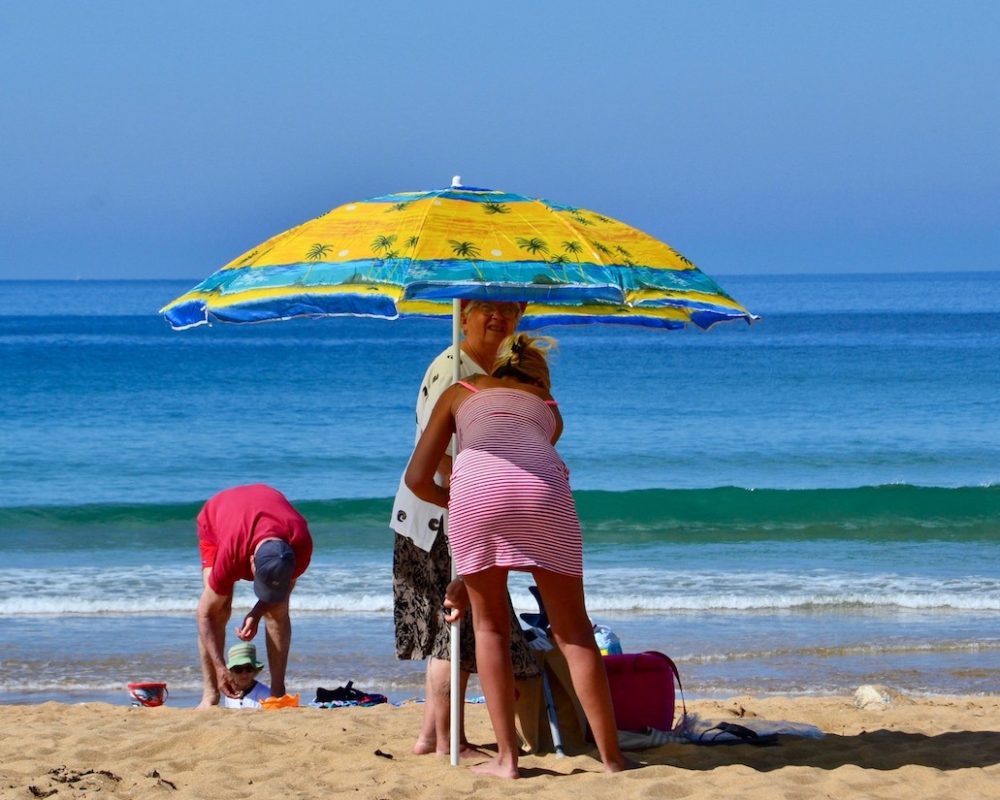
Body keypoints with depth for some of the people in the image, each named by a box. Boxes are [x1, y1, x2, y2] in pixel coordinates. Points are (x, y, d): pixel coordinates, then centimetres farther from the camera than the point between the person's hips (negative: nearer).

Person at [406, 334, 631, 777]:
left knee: (490, 624, 15)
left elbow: (418, 479, 25)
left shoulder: (461, 392, 32)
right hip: (543, 486, 1)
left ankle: (506, 757, 9)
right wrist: (469, 580, 41)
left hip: (476, 485, -1)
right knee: (573, 629, 10)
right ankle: (612, 757, 7)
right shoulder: (549, 408, 36)